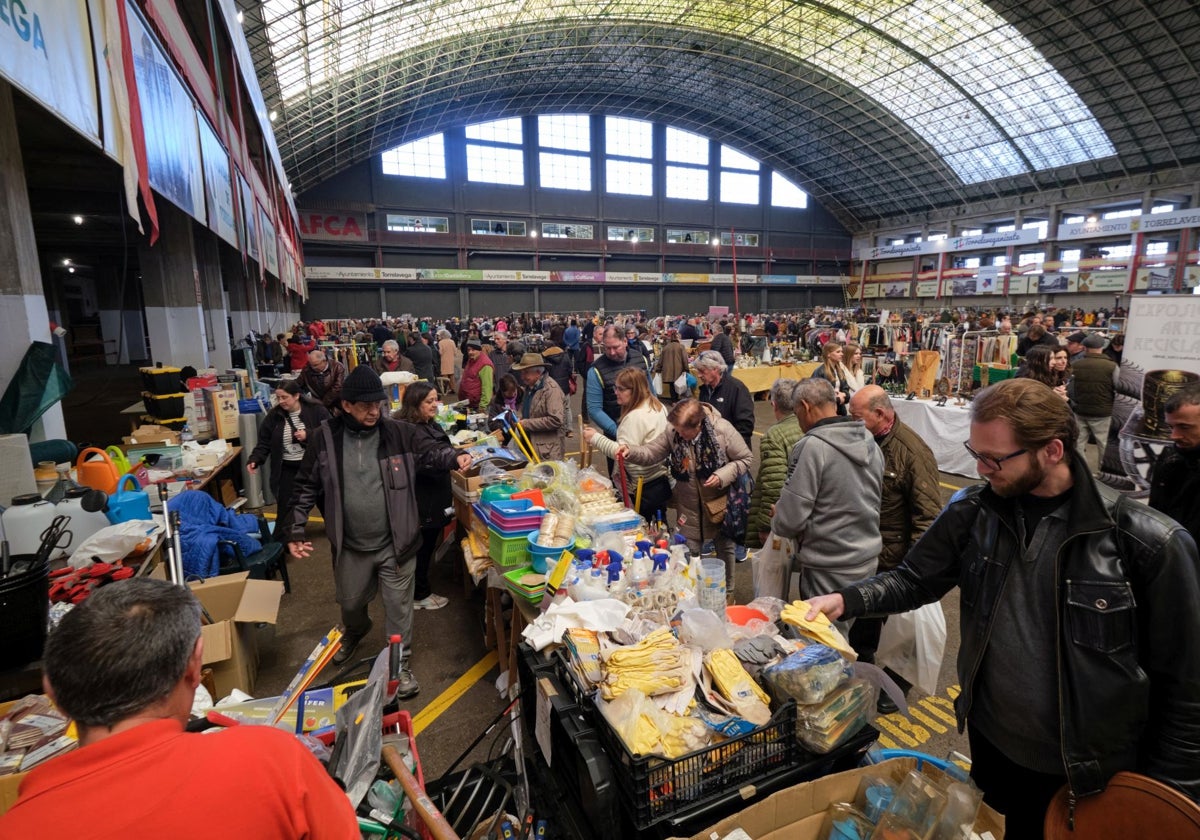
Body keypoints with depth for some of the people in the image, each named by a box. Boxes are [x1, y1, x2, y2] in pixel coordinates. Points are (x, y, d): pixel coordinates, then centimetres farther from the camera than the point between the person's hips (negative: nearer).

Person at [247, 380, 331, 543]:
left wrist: (308, 435, -27)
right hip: (288, 469, 1)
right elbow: (263, 443, -2)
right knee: (286, 506, -2)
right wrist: (254, 460, -18)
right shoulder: (274, 415, -5)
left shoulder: (316, 410, -13)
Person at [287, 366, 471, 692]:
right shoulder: (325, 438, -8)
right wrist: (296, 531, -4)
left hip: (395, 543, -1)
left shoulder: (398, 433, -10)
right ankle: (355, 630, 61)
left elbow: (429, 453, -3)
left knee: (398, 605, 10)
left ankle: (401, 664, 32)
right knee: (350, 602, 25)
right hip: (350, 546, 2)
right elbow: (306, 487, -1)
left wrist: (455, 458, -25)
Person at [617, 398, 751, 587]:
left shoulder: (722, 430, -22)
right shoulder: (672, 433, -14)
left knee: (725, 548, 19)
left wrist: (721, 476, -25)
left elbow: (744, 459, -12)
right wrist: (631, 452, -28)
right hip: (689, 506, 2)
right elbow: (650, 453, -8)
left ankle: (727, 591, 43)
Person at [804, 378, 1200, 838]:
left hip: (1088, 770, -3)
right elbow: (915, 580, -2)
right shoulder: (972, 511, -10)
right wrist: (846, 599, -19)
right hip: (989, 739, 3)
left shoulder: (1148, 542, -20)